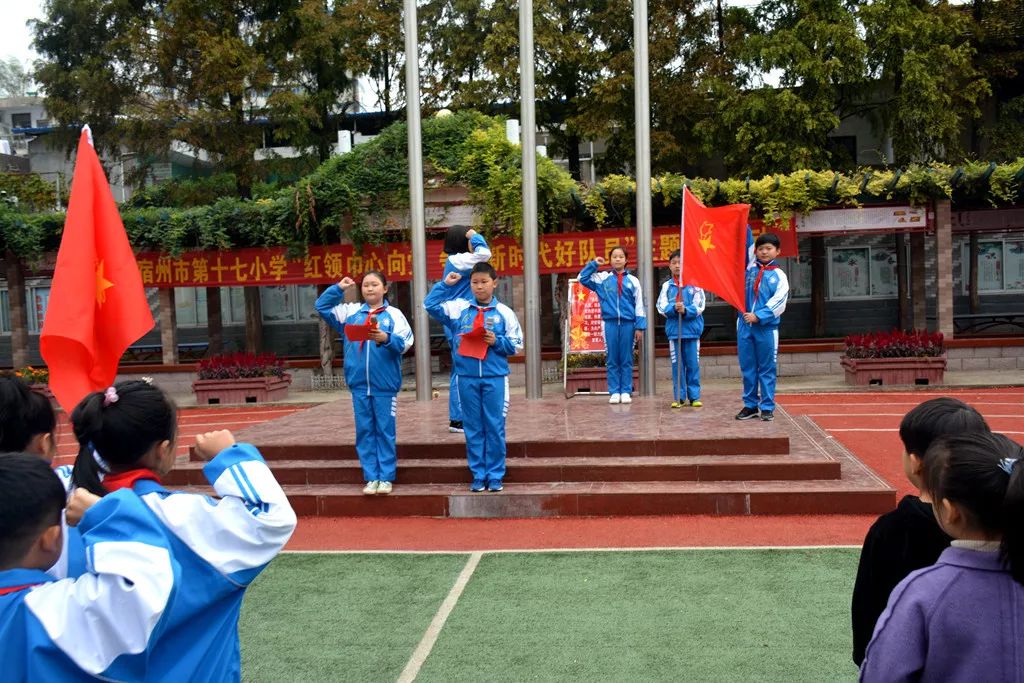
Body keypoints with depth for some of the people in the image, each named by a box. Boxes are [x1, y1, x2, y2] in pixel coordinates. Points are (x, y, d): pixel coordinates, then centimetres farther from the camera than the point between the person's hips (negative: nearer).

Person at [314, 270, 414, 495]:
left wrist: (387, 338, -25)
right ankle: (371, 477, 15)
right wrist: (338, 288, 6)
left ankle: (386, 477, 12)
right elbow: (322, 307, 14)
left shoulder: (393, 314, 1)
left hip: (385, 384, -3)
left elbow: (405, 342, -8)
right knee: (364, 432, 7)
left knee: (385, 431, 4)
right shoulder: (351, 312, 10)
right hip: (359, 383, 3)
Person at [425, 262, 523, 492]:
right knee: (473, 428, 8)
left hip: (495, 377, -1)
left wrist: (497, 341, -13)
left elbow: (516, 345, 3)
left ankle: (495, 475, 14)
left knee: (495, 427, 4)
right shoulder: (459, 308, 6)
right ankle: (478, 475, 17)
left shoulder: (504, 312, 2)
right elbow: (430, 305, 5)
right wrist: (445, 285, 4)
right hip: (467, 377, 2)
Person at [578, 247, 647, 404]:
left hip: (628, 323, 0)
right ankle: (614, 392, 8)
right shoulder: (603, 277, 8)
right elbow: (583, 278, 9)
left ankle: (626, 392, 8)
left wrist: (640, 327, 1)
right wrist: (594, 264, 2)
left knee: (626, 360, 3)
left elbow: (639, 305, 7)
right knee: (612, 360, 3)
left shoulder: (633, 280, 8)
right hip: (610, 323, 0)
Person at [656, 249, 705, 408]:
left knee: (693, 364, 3)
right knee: (677, 365, 5)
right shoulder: (667, 286, 7)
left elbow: (699, 306, -5)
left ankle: (694, 396, 11)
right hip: (674, 330, 2)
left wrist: (686, 310, -22)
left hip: (692, 330, -1)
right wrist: (674, 308, -20)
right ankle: (679, 397, 12)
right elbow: (661, 307, -1)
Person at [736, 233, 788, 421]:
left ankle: (767, 407, 9)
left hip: (767, 327, -3)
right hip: (745, 326, 3)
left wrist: (758, 316, -16)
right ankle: (750, 405, 16)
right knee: (747, 368, 7)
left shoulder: (779, 276, 2)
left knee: (767, 369, 3)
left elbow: (778, 302, -8)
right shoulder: (748, 269, 10)